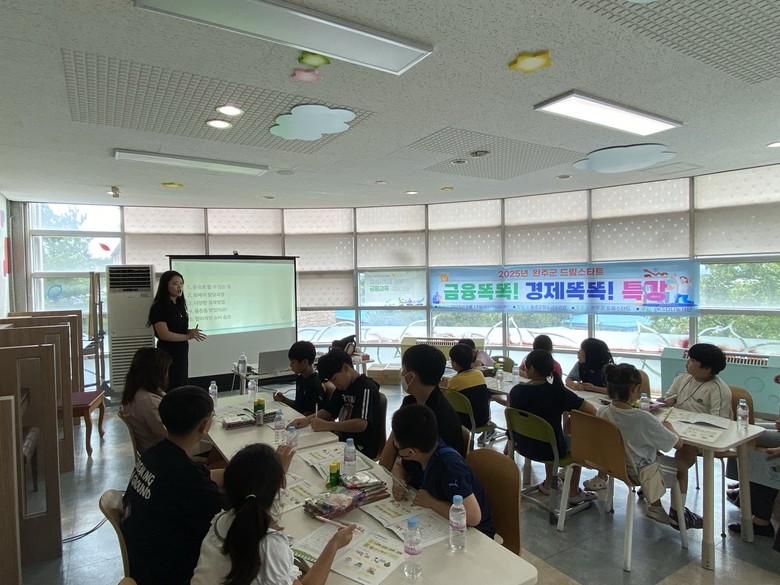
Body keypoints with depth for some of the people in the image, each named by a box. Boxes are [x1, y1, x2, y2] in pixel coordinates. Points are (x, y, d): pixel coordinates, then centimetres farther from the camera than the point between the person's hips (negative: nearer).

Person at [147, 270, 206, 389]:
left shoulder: (179, 305, 11)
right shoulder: (159, 307, -14)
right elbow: (164, 335, -21)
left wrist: (190, 332, 0)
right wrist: (188, 336, -16)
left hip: (182, 355, 8)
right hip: (168, 357, -8)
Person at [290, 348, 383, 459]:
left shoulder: (366, 388, -17)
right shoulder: (343, 387, 10)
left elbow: (361, 424, -28)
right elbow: (328, 411, 15)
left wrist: (326, 425, -26)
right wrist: (308, 419, -4)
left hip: (361, 449, -8)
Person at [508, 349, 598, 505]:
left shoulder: (516, 391, -13)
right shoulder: (557, 391, -21)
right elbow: (592, 410, -20)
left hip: (523, 446, 3)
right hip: (549, 449, -3)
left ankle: (548, 484, 45)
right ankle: (574, 493, 33)